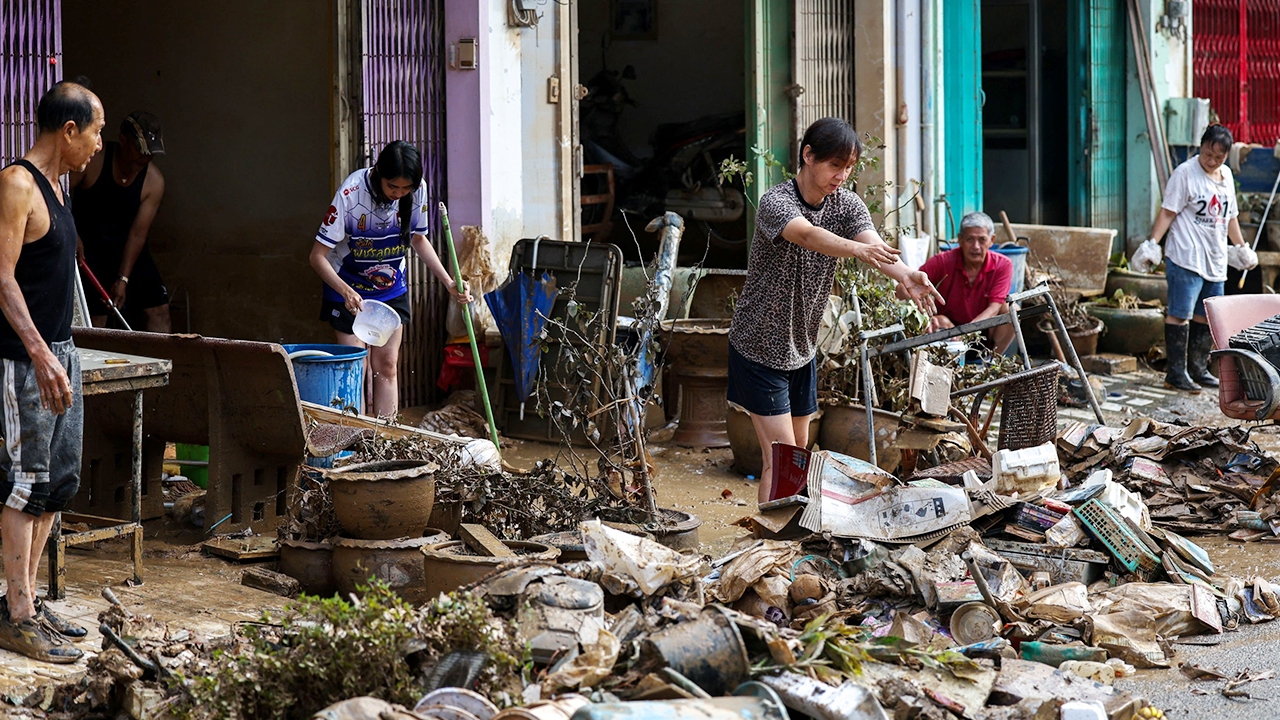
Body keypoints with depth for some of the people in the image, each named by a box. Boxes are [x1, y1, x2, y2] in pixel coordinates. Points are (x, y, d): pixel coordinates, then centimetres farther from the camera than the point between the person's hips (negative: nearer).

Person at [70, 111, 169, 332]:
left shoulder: (154, 181, -12)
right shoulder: (92, 161, -20)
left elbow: (138, 233, -14)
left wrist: (123, 279, -20)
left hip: (127, 248, 3)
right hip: (89, 247, -3)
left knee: (159, 309, -3)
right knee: (96, 317, -6)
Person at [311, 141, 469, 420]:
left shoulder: (417, 192, -16)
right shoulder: (351, 194, -29)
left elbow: (418, 239, 2)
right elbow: (318, 255, -25)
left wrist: (449, 283, -8)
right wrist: (346, 291, -41)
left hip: (391, 290, 4)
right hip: (349, 291, -4)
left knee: (386, 366, 4)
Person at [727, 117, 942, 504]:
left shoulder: (847, 204, -4)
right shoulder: (775, 201, -22)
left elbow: (875, 244, -23)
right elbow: (806, 234, -44)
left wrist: (906, 276, -46)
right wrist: (856, 248, -64)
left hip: (802, 348, 7)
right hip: (759, 346, -7)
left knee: (799, 449, 17)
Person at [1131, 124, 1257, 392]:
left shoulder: (1226, 175, 14)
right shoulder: (1185, 173, -7)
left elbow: (1230, 216, 25)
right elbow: (1168, 212, -12)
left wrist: (1241, 248, 30)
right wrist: (1152, 244, -20)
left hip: (1215, 260, 7)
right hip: (1185, 257, -7)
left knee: (1207, 317, 10)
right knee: (1180, 314, -8)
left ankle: (1198, 369, 20)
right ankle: (1176, 372, -6)